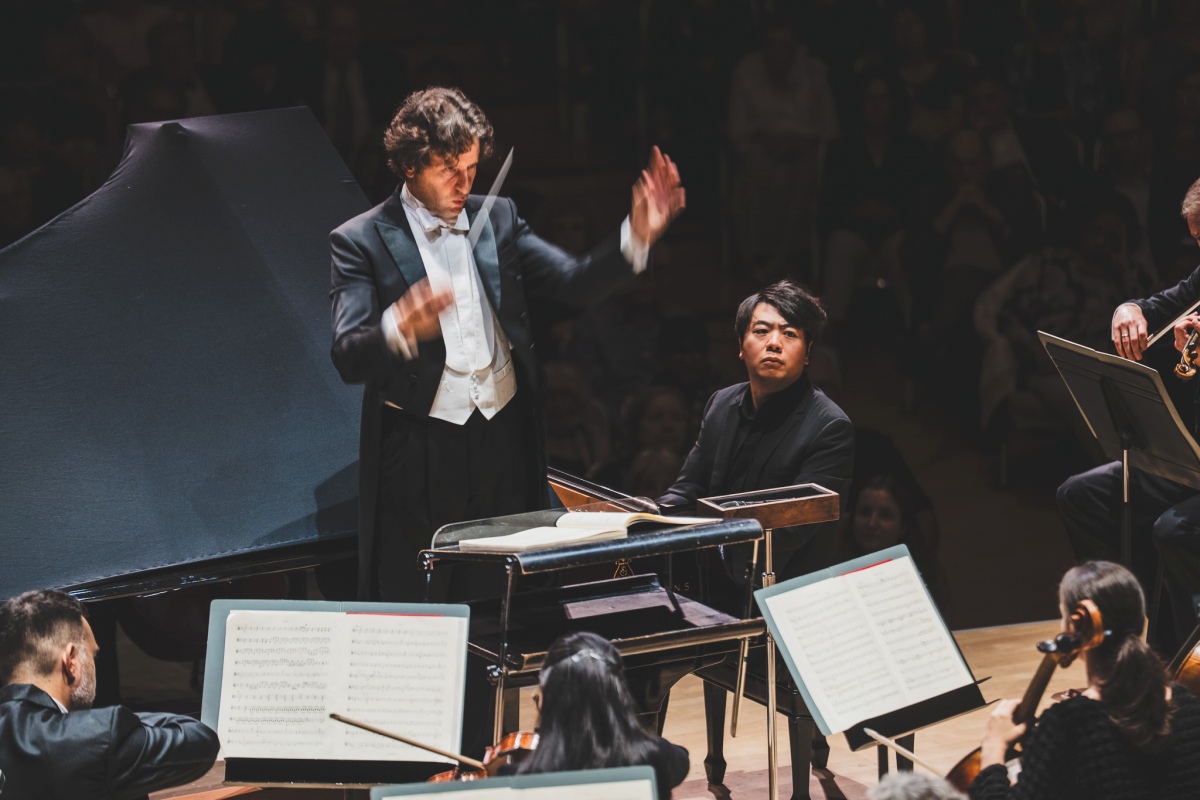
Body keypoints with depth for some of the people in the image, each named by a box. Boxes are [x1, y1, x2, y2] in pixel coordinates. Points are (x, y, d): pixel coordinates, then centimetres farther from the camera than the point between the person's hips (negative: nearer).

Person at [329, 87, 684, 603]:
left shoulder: (498, 219, 10)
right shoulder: (360, 241, -5)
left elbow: (574, 282, 3)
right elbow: (348, 357, -15)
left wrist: (636, 237, -14)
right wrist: (399, 327, -38)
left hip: (505, 443, 4)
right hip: (418, 457, -4)